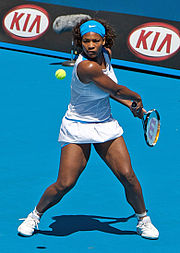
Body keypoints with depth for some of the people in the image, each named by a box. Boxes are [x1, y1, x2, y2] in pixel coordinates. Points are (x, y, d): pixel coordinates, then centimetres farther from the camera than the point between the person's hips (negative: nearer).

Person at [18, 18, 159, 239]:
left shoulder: (106, 53, -1)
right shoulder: (86, 67, -27)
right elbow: (116, 90, -16)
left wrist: (130, 105, 12)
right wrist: (136, 98, 3)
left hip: (106, 126, 6)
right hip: (77, 129, -6)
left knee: (127, 176, -5)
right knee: (64, 184, -10)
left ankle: (143, 220, 16)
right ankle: (35, 215, 16)